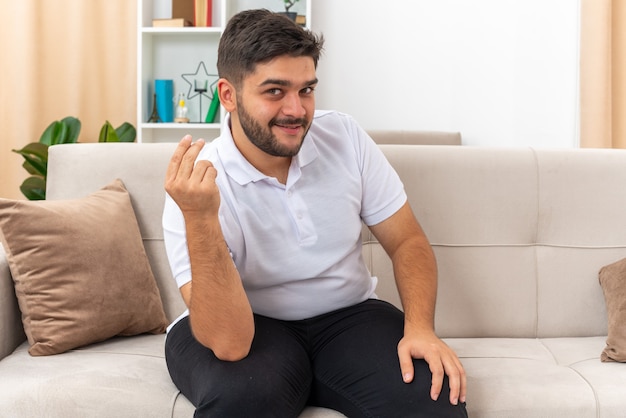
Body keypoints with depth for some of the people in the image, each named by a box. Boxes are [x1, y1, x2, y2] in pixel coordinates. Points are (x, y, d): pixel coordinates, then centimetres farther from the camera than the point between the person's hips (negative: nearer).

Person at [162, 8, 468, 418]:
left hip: (346, 315, 3)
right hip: (244, 326, -2)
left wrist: (420, 328, -18)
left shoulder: (344, 137, -7)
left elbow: (408, 241, 0)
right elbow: (229, 345, -28)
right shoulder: (197, 187, -18)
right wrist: (200, 218, -40)